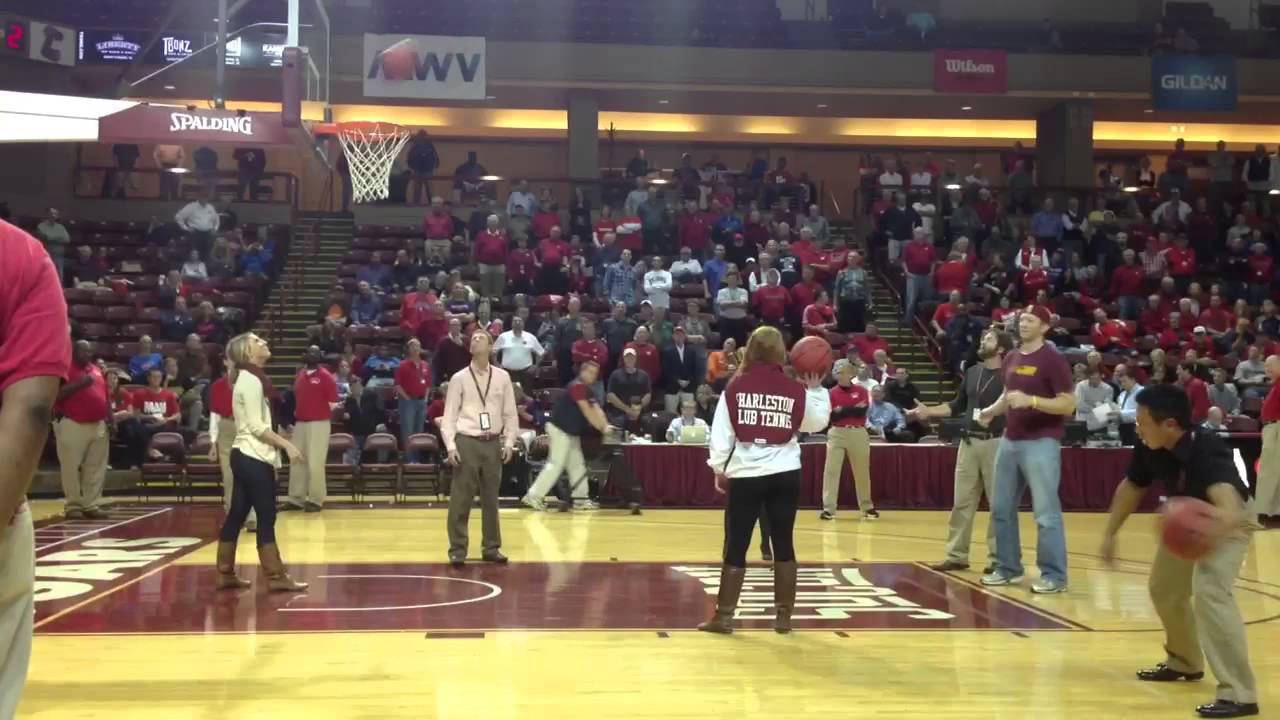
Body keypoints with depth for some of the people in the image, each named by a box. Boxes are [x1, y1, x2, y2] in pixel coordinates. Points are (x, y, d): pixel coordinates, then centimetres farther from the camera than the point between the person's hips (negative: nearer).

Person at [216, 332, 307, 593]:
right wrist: (286, 445, -18)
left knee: (236, 515, 11)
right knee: (266, 518, -7)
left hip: (246, 456, 10)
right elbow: (256, 427, -19)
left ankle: (225, 574, 16)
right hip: (254, 458, -10)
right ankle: (276, 578, -4)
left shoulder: (249, 379, 17)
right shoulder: (251, 380, -14)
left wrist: (278, 447, 19)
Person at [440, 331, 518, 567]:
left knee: (491, 498, 9)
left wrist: (508, 443, 1)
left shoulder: (502, 377, 6)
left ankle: (491, 548, 20)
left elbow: (510, 413, 9)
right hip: (466, 443, -2)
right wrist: (450, 445, -9)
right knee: (461, 499, -1)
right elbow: (449, 415, 0)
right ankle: (457, 550, 7)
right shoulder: (459, 378, 0)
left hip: (492, 443, 2)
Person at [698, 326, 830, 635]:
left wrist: (719, 468, 5)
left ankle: (723, 616, 6)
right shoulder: (795, 389, -1)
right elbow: (818, 422, 12)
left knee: (735, 547, 5)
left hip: (745, 475, -1)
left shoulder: (736, 387, -4)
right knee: (783, 545, 11)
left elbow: (721, 432, -4)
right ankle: (783, 616, 14)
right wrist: (816, 389, 22)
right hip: (785, 475, 1)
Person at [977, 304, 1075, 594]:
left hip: (1041, 443, -8)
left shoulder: (1053, 359, -9)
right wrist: (991, 411, 6)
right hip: (1010, 440, 8)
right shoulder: (1011, 359, 12)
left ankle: (1054, 575, 1)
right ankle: (1008, 567, 23)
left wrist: (1031, 400, -24)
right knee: (1001, 508, 12)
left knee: (1046, 512, -6)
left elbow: (1068, 404, -14)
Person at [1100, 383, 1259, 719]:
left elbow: (1230, 504, -59)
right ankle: (1184, 662, 46)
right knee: (1164, 589, 19)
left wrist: (1217, 526, -81)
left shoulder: (1208, 453, -41)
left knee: (1209, 592, -28)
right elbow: (1131, 488, 0)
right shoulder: (1149, 450, -21)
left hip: (1223, 525, -8)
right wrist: (1110, 534, 4)